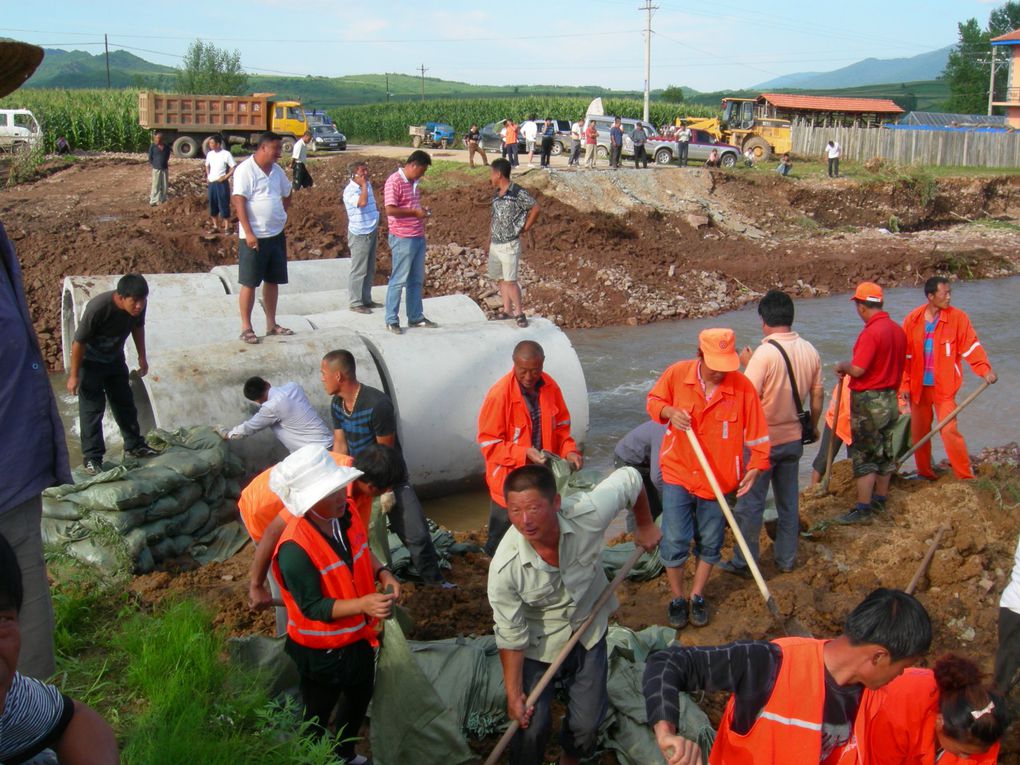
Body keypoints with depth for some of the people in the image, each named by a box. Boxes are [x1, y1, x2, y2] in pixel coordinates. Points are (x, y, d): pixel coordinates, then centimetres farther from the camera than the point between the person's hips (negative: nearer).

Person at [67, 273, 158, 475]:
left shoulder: (138, 305, -20)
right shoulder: (98, 307, -36)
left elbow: (138, 327, 3)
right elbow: (79, 341, -26)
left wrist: (142, 357, 9)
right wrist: (74, 375, -19)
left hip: (115, 358, 6)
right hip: (90, 362, -6)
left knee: (125, 403, 14)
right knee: (92, 409, -4)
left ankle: (134, 445, 29)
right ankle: (91, 458, 3)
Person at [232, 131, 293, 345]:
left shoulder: (277, 171, 9)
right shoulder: (245, 170, -12)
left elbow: (286, 195, 25)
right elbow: (239, 202, -17)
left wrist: (281, 216, 13)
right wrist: (248, 233, -21)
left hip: (277, 235, 7)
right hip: (254, 237, -7)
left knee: (273, 280, 12)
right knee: (249, 283, 0)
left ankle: (271, 324, 22)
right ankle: (246, 328, 7)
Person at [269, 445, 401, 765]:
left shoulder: (346, 515, -12)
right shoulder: (295, 549, -35)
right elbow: (312, 607, -29)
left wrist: (383, 574, -12)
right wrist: (363, 604, -40)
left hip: (358, 636, 8)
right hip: (321, 650, -8)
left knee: (360, 697, 29)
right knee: (317, 715, 17)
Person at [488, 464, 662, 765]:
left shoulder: (588, 514, -33)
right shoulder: (504, 567, -34)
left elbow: (629, 478, -12)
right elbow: (510, 636, -20)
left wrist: (646, 527, 2)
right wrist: (514, 694, -13)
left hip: (589, 629, 2)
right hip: (539, 642, -2)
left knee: (587, 722, 8)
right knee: (531, 725, -5)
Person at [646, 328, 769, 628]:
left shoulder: (742, 386, -12)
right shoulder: (676, 374, -10)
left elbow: (757, 434, -5)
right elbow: (653, 401, 6)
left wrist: (755, 467, -14)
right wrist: (669, 412, -15)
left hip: (719, 478, 0)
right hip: (678, 474, 0)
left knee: (709, 544, 13)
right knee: (675, 542, 1)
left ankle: (697, 596, 35)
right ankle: (677, 598, 23)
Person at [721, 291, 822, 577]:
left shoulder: (765, 352, -23)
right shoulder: (810, 351, -1)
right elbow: (817, 395, 8)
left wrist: (746, 364, -8)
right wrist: (813, 425, 24)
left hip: (763, 441, -6)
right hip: (793, 438, 6)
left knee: (750, 504, 6)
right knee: (789, 502, 18)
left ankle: (744, 563, 15)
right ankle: (786, 558, 28)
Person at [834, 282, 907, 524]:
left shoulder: (871, 333, -23)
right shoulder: (898, 330, 5)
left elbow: (857, 370, -26)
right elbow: (898, 364, 13)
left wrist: (842, 366, -5)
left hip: (868, 401, -9)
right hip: (890, 399, 9)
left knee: (864, 456, -2)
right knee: (885, 452, 17)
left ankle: (862, 510, 2)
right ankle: (880, 500, 29)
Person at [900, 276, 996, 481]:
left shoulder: (957, 317, -7)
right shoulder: (913, 319, -3)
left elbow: (971, 347, -7)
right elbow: (905, 355, 2)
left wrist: (985, 370, -22)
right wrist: (904, 384, 1)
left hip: (944, 387, -3)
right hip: (918, 386, 3)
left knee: (949, 429, -12)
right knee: (919, 431, 11)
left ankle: (966, 478, -3)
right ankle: (925, 474, 28)